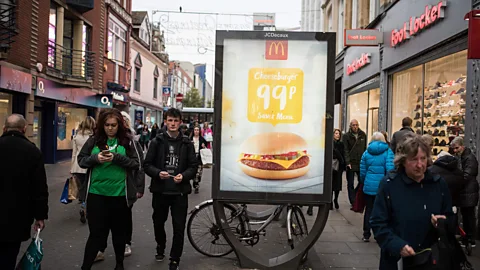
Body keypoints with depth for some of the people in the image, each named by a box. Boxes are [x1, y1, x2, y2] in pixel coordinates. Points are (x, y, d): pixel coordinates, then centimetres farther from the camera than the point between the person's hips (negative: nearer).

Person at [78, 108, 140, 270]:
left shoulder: (127, 140, -2)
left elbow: (136, 164, -5)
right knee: (96, 232, 3)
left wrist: (117, 158, -19)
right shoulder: (94, 140, 2)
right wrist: (95, 158, -15)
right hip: (96, 194, 0)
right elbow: (81, 161, 5)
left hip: (120, 194, 0)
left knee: (119, 231, 16)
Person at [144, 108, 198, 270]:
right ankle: (160, 247, 45)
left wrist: (184, 175, -18)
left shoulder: (187, 143, 1)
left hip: (180, 191, -1)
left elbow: (194, 166, 0)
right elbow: (147, 164, 0)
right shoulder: (157, 142, 1)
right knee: (158, 223, 17)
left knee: (179, 228, 1)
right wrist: (158, 173, -19)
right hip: (160, 190, 1)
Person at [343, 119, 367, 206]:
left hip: (361, 163, 3)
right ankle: (353, 202, 14)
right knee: (350, 184, 5)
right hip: (351, 163, -2)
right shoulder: (346, 136, -2)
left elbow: (365, 149, 10)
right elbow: (346, 150, -7)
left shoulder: (363, 135, 7)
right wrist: (347, 162, -15)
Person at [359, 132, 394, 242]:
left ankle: (366, 235, 17)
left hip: (369, 186, 2)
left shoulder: (366, 152, 4)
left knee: (368, 210, 11)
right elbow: (390, 169, -14)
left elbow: (362, 172, 4)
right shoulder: (388, 151, -4)